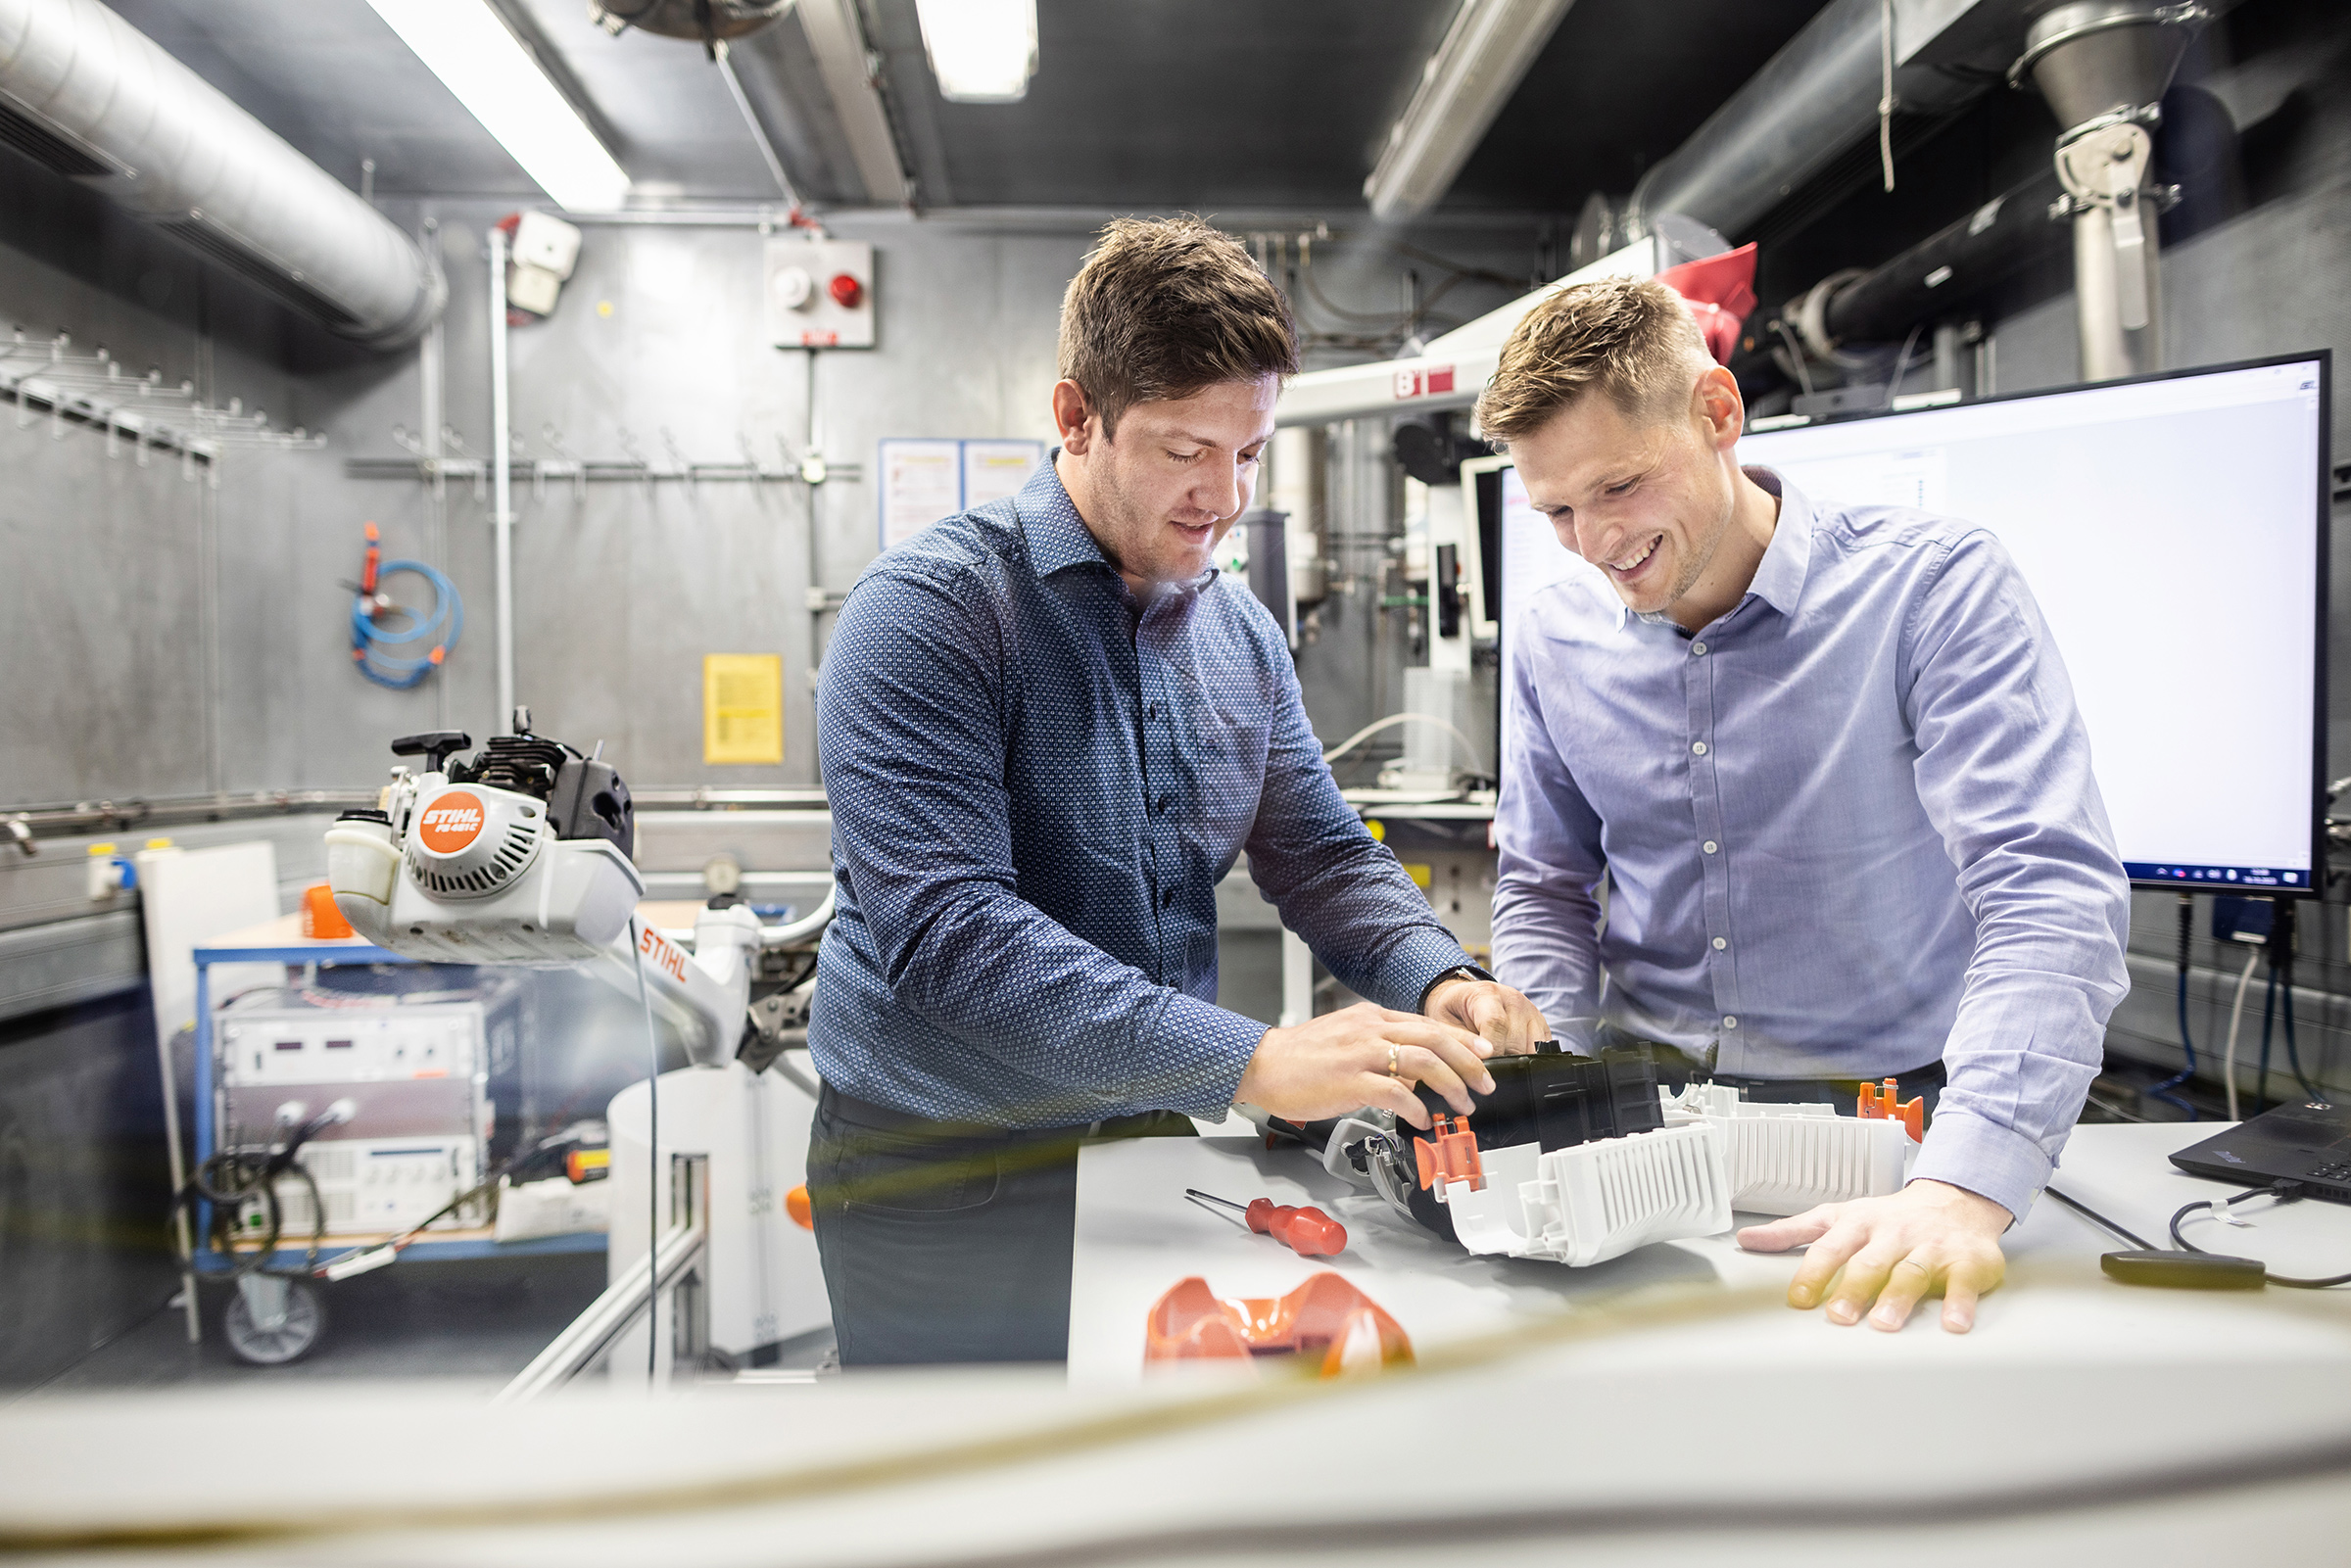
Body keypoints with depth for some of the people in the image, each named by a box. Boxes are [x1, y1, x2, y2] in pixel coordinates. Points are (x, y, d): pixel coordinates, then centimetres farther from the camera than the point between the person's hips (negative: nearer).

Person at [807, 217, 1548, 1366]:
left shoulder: (1244, 634, 5)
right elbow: (943, 931, -28)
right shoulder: (927, 612, -18)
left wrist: (1439, 982, -12)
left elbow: (1323, 858, 10)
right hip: (944, 1181, -5)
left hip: (1149, 1140, 6)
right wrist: (1251, 1064, -34)